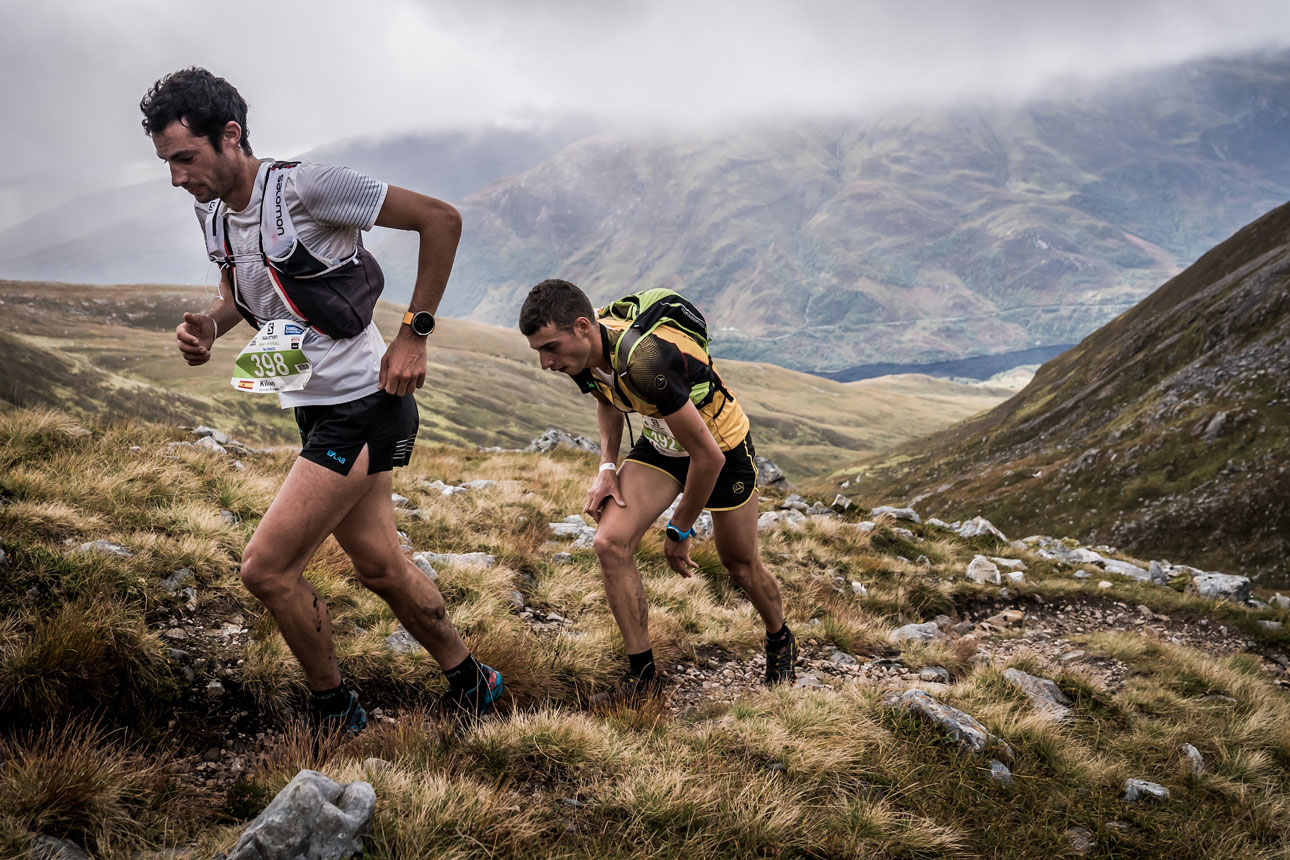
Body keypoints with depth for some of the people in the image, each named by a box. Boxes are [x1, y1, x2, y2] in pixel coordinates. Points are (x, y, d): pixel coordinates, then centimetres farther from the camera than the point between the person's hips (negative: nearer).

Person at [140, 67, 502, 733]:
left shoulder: (305, 188, -19)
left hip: (363, 409, -9)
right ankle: (470, 684, 35)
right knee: (379, 565, 17)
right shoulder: (211, 211, 5)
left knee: (266, 568, -9)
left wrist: (414, 335, -15)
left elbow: (441, 219, -15)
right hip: (318, 410, 9)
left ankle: (333, 714, 12)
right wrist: (208, 326, 1)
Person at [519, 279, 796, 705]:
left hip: (721, 443, -6)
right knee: (611, 543, -12)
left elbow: (708, 456, -32)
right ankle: (642, 675, 2)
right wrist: (607, 467, -3)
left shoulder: (644, 361, -40)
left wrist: (679, 532, -18)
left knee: (740, 565, 11)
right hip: (660, 443, 6)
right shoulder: (584, 350, -16)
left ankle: (780, 643, 44)